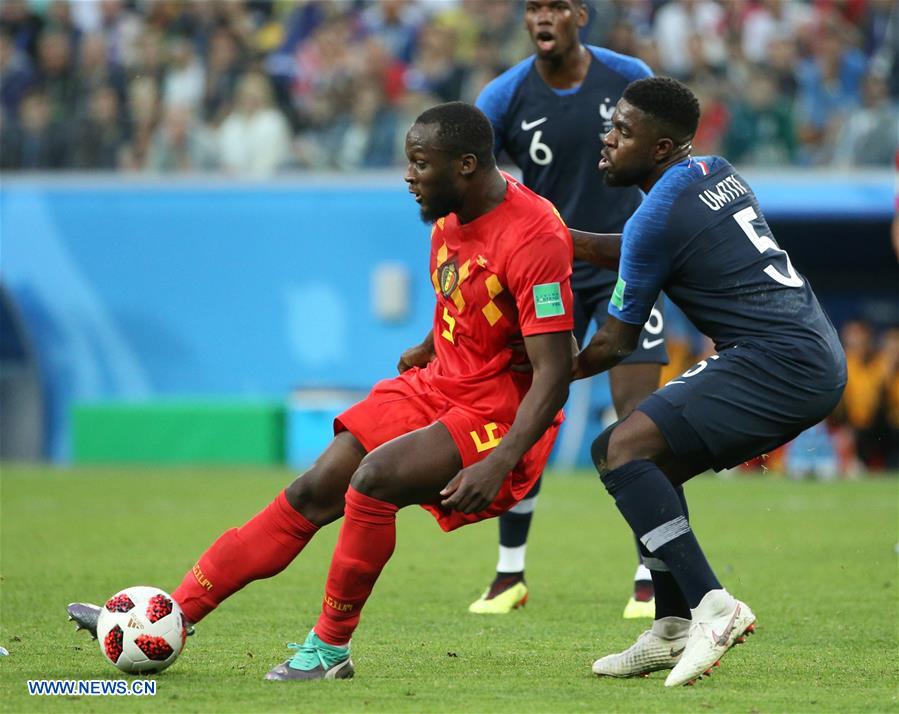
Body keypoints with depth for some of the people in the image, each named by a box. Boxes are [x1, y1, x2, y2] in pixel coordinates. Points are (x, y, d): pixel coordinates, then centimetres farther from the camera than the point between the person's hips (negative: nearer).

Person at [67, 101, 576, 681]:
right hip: (439, 387, 8)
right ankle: (174, 615, 2)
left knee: (373, 479, -28)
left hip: (500, 415, -8)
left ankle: (331, 648, -12)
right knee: (314, 492, 0)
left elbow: (555, 374, -26)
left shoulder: (534, 238, -24)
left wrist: (497, 463, -33)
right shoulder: (450, 217, 3)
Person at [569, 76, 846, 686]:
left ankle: (712, 606, -27)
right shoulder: (716, 173, 17)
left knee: (621, 449, -17)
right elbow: (630, 252, 34)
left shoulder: (660, 215, -10)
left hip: (780, 364, -10)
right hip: (820, 362, 10)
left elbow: (615, 344, -1)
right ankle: (672, 632, 18)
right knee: (655, 463, 20)